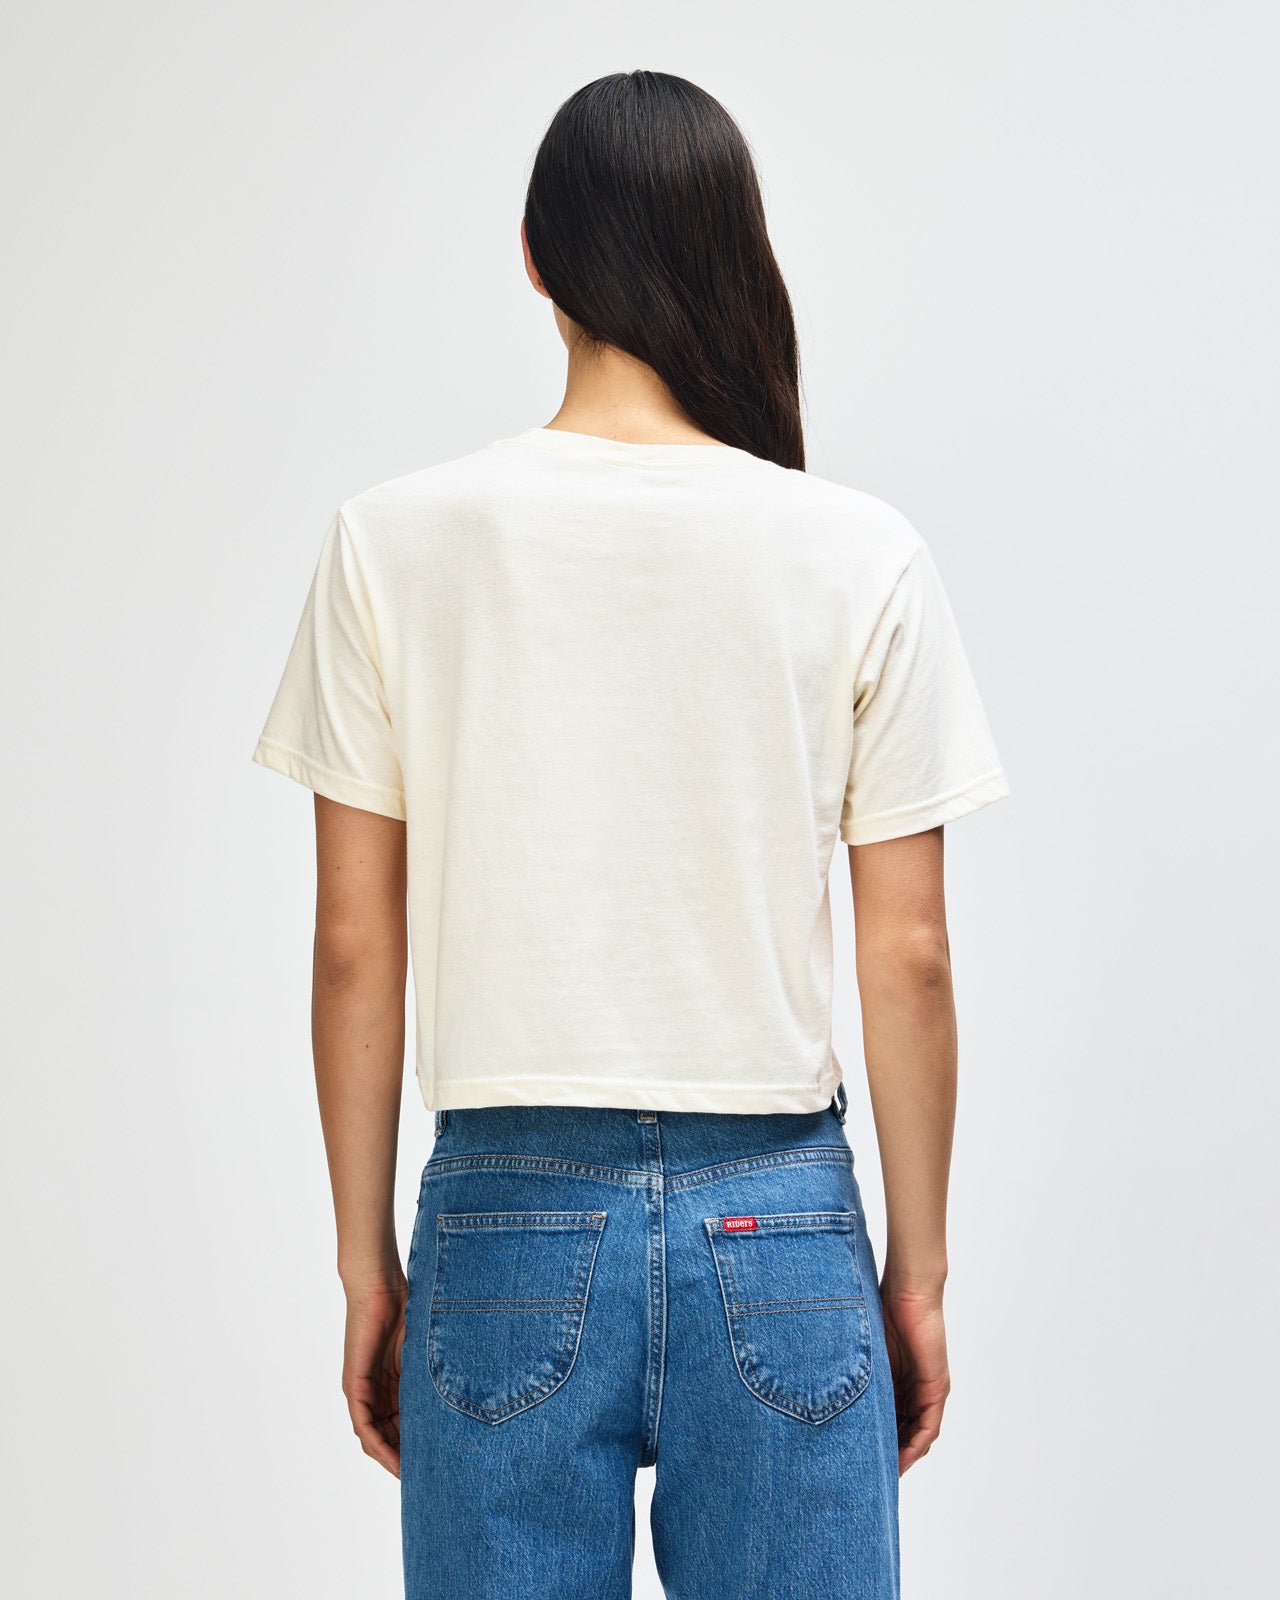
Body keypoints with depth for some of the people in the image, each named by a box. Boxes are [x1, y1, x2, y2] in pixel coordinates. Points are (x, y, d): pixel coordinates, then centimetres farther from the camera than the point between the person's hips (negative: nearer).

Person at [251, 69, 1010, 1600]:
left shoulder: (393, 542, -4)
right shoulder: (861, 556, -5)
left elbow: (355, 949, -1)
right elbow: (908, 956, -2)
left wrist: (367, 1268, 9)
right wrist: (917, 1268, 9)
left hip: (507, 1220, 0)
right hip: (780, 1234, 0)